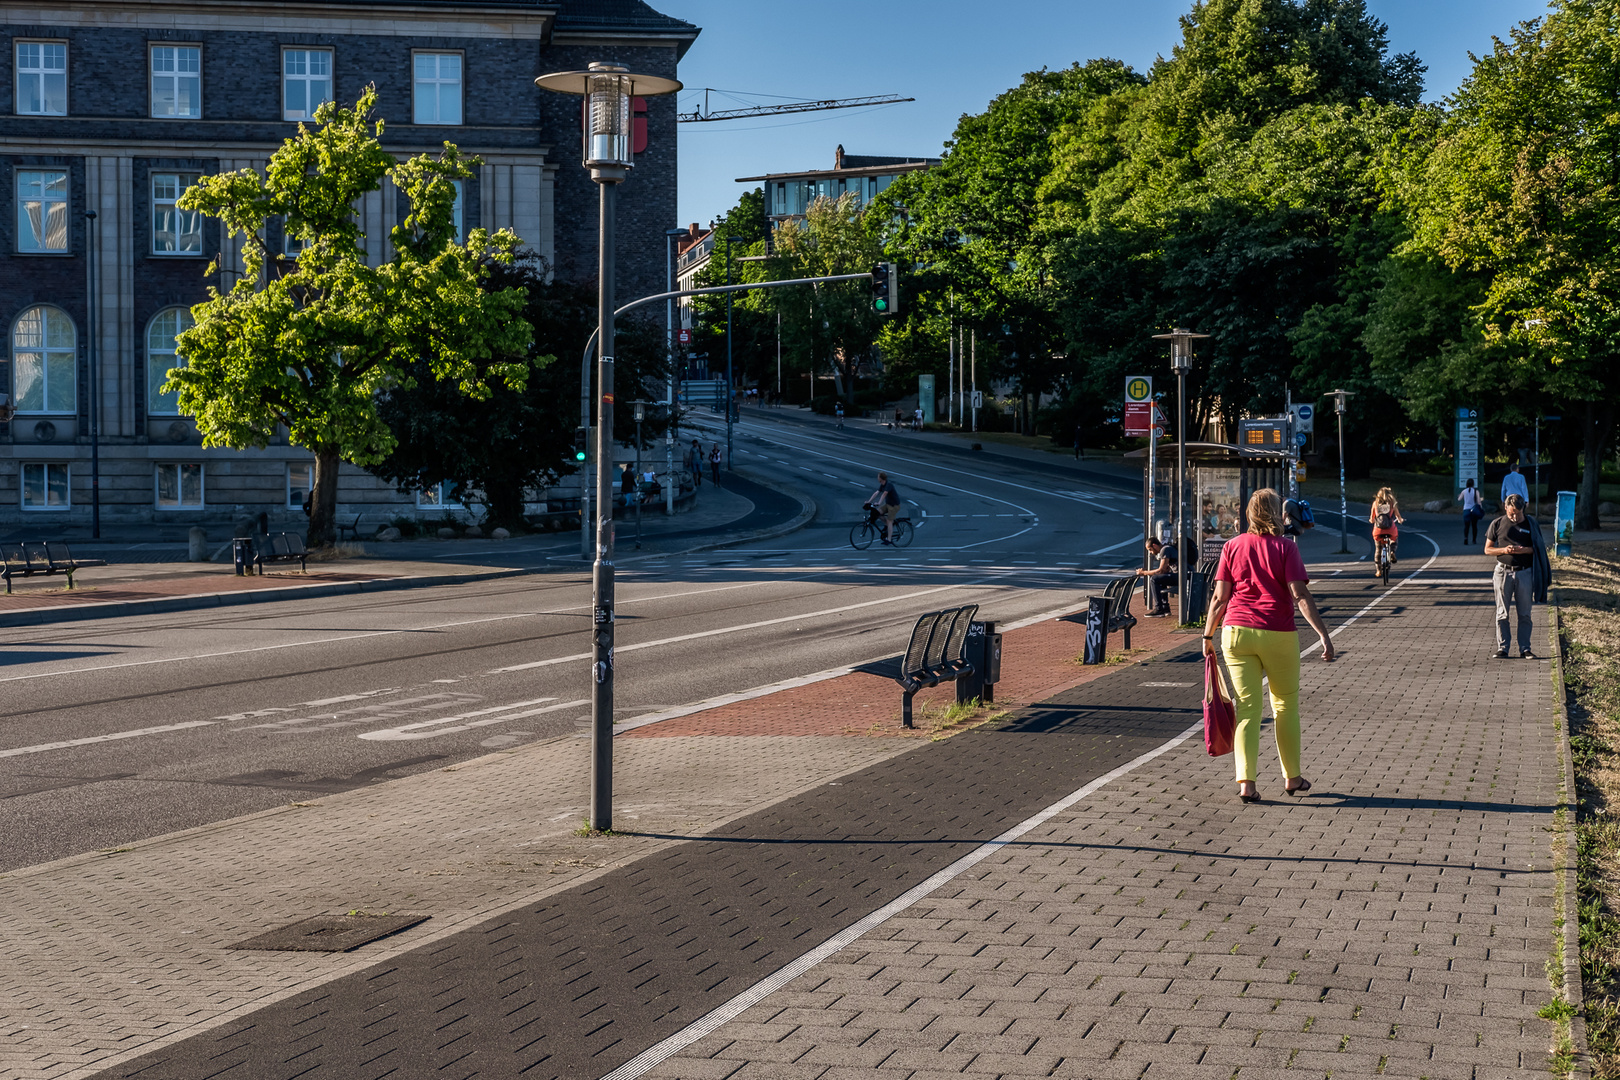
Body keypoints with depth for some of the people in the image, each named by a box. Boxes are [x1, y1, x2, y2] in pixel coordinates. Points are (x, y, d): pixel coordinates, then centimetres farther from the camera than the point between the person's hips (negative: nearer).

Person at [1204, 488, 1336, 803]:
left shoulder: (1232, 547, 4)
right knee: (1286, 706, 14)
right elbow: (1300, 595, -12)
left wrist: (1208, 636, 12)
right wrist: (1324, 635, -13)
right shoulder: (1285, 548, -3)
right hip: (1278, 635, -2)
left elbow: (1220, 597, 3)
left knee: (1247, 707, 3)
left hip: (1237, 632, 2)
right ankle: (1292, 778, 23)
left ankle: (1245, 781, -8)